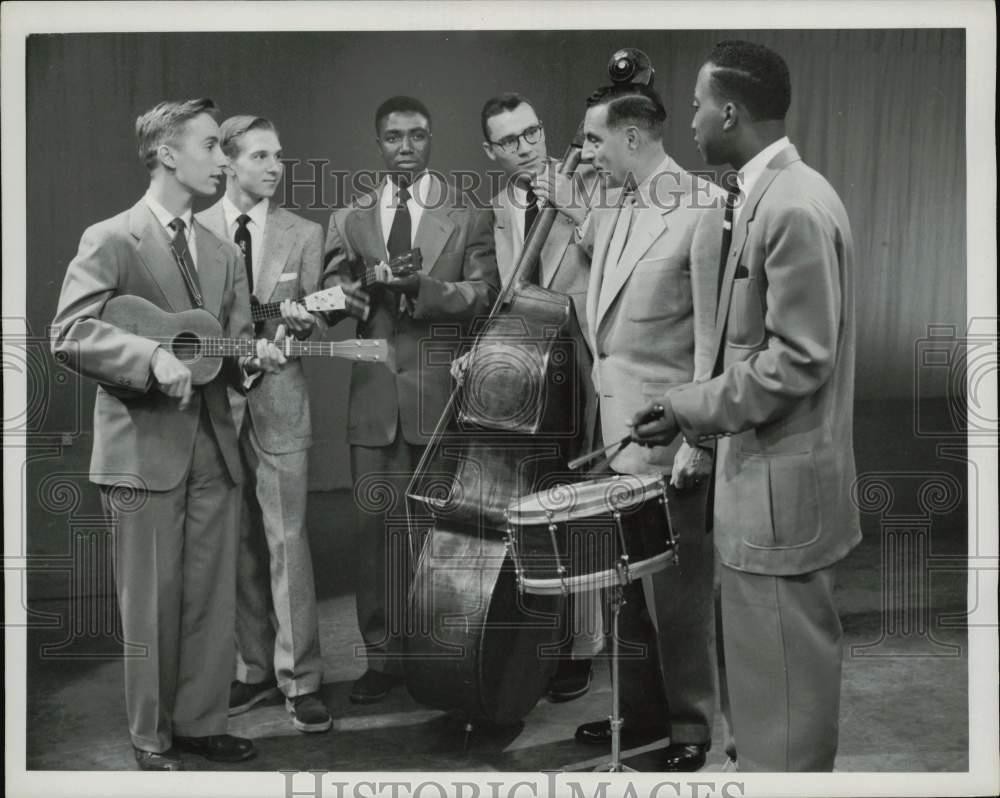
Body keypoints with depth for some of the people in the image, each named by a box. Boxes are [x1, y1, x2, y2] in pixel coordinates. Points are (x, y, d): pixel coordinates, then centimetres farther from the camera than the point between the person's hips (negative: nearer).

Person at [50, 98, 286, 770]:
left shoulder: (224, 253, 16)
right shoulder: (110, 240, -4)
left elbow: (232, 345, 14)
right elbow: (69, 334, -14)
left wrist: (251, 356, -8)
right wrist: (152, 354, -26)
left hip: (214, 448, 6)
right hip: (144, 449, -6)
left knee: (213, 598, 9)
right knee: (152, 603, 3)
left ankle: (202, 724, 24)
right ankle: (153, 738, 18)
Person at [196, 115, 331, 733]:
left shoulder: (304, 234, 7)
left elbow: (311, 320, 5)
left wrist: (302, 320, -16)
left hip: (278, 401, -1)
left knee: (287, 540, -3)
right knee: (236, 545, 9)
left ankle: (300, 681, 5)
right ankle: (254, 670, 22)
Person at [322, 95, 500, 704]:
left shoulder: (469, 216, 7)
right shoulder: (349, 220, 14)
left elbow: (483, 293, -5)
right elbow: (332, 294, 5)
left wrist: (425, 287, -20)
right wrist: (351, 291, -18)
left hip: (444, 391, -2)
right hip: (376, 393, 2)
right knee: (378, 527, 1)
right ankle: (384, 655, 12)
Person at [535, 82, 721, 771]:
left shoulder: (706, 208, -12)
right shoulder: (612, 209, 12)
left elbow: (714, 331, -15)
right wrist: (563, 209, 15)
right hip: (615, 422, 7)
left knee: (675, 583, 4)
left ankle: (690, 725, 21)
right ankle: (642, 708, 29)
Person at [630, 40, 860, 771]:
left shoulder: (795, 207, -20)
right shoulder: (770, 194, 10)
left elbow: (798, 362, -22)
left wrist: (689, 410, -15)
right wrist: (703, 410, 13)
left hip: (781, 486, -10)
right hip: (768, 473, 10)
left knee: (785, 681, 4)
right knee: (782, 671, 21)